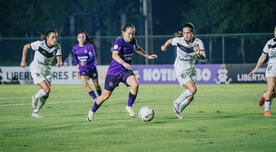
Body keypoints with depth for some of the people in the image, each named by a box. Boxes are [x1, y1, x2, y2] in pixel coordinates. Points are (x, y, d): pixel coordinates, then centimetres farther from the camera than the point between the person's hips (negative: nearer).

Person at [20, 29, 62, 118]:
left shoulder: (57, 47, -8)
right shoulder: (40, 44, -19)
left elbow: (59, 59, -15)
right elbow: (26, 47, -6)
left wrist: (59, 63, -39)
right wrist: (23, 61, -7)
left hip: (47, 70, 5)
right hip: (36, 69, -5)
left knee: (46, 94, 4)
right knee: (47, 89, -21)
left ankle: (35, 112, 22)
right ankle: (35, 98, 11)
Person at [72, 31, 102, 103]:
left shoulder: (89, 46, -15)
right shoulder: (75, 48, -3)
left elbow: (93, 58, -22)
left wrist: (86, 62, -37)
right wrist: (78, 63, 9)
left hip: (92, 68, -1)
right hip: (83, 69, 2)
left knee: (96, 85, 12)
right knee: (85, 84, -21)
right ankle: (94, 98, -14)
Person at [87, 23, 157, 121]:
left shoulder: (133, 41, 0)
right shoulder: (119, 42, -20)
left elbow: (137, 49, 25)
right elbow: (114, 55, -35)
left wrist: (148, 56, 22)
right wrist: (124, 63, -50)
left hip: (126, 71, 5)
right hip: (114, 72, -5)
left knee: (135, 84, -25)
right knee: (106, 95, 4)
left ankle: (129, 106, -6)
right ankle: (92, 111, 29)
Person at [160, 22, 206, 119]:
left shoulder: (198, 42, -11)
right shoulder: (179, 40, -15)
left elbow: (203, 56, -21)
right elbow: (170, 41, 7)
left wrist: (199, 54, -41)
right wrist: (165, 46, 22)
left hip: (191, 70, 4)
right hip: (180, 70, -4)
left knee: (191, 96, 3)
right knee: (193, 89, -22)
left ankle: (176, 112, 23)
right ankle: (176, 103, 0)